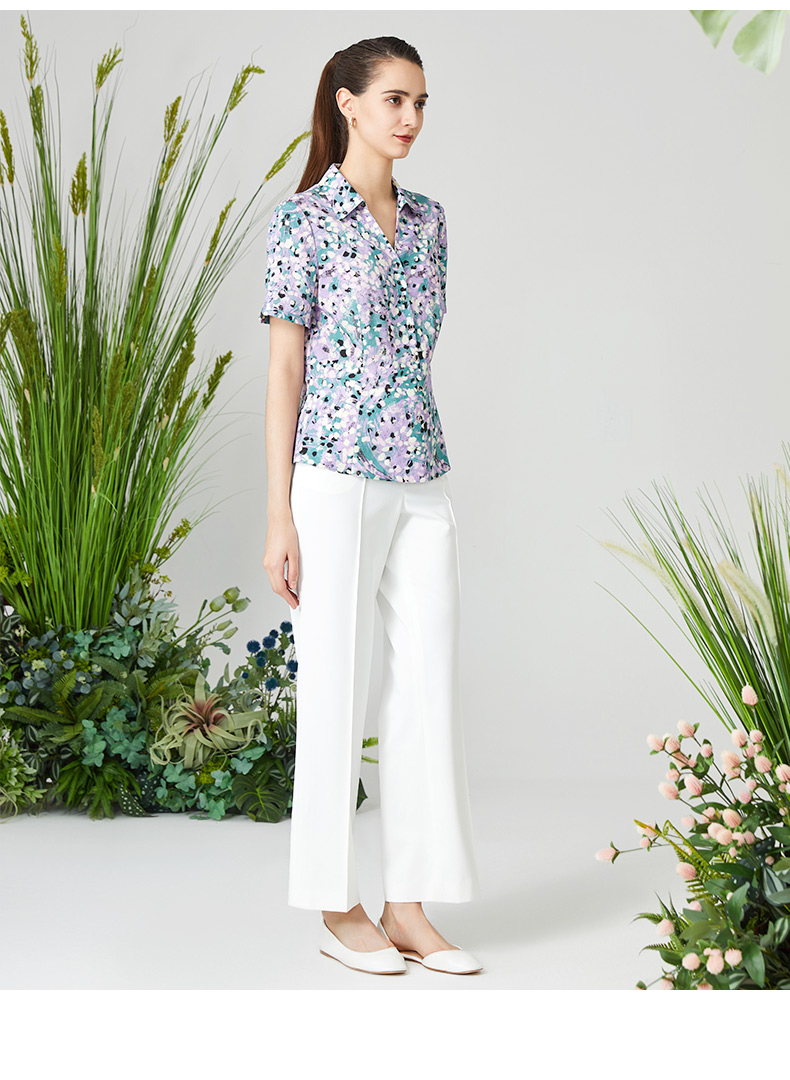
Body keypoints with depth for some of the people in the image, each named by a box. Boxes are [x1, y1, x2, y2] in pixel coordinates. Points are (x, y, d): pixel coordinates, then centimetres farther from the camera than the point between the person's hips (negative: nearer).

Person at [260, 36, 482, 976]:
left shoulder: (427, 219, 13)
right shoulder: (304, 218, -4)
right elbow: (285, 366, -7)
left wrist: (423, 454, 18)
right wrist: (278, 517, -10)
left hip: (422, 476, 6)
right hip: (336, 476, -6)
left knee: (430, 683, 4)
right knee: (338, 687, 1)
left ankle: (408, 906, 14)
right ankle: (337, 908, 14)